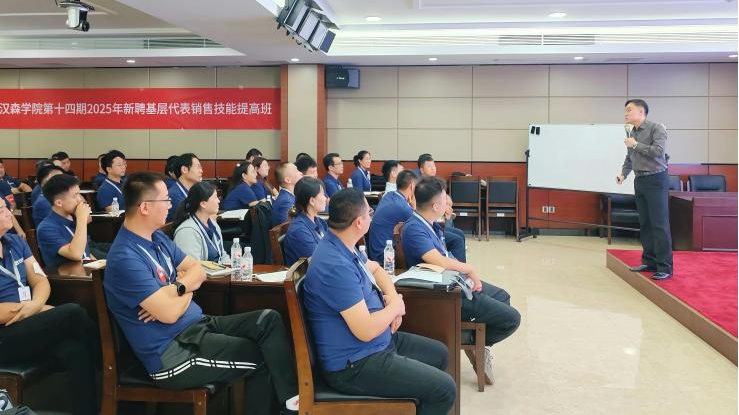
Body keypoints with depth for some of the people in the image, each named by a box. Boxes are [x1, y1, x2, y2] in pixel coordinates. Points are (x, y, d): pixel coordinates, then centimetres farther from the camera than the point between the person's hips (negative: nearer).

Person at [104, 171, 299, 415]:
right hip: (173, 352, -9)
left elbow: (197, 270, 12)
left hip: (197, 325, 9)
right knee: (264, 356, -11)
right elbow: (169, 313, -24)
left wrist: (177, 287, -11)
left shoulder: (157, 237, 9)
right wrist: (187, 289, -1)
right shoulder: (126, 258, -21)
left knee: (269, 320, -7)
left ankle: (292, 395, -5)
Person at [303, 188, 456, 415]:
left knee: (439, 354, 21)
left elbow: (376, 269, 23)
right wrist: (395, 307, -10)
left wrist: (393, 296, 2)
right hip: (355, 364, -10)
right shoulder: (335, 266, -29)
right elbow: (366, 330, -30)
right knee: (444, 389, -11)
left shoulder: (343, 246, 2)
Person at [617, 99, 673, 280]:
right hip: (639, 181, 8)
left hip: (656, 180, -7)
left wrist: (636, 145, -14)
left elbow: (658, 151, -21)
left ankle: (665, 268, -6)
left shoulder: (656, 128, -9)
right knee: (644, 224, 10)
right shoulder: (632, 133, 13)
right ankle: (649, 262, 19)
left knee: (659, 224, -8)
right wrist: (623, 174, 3)